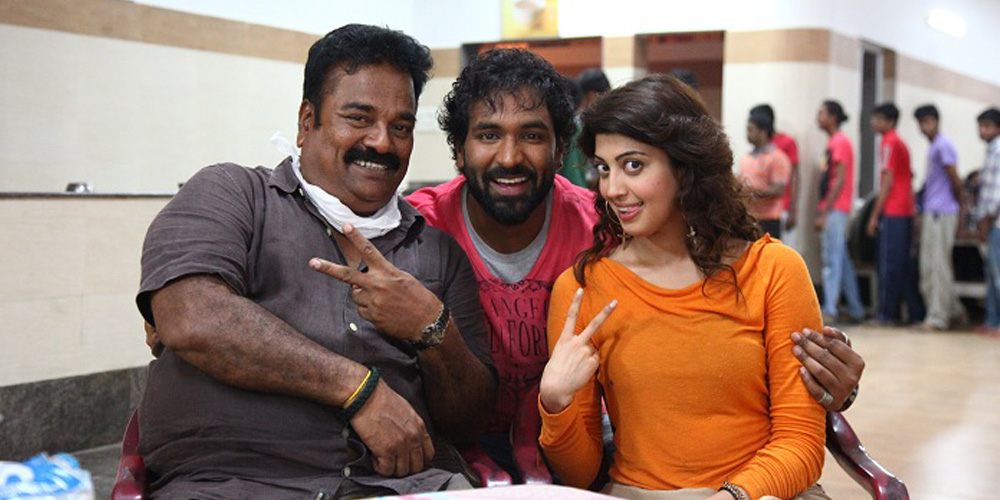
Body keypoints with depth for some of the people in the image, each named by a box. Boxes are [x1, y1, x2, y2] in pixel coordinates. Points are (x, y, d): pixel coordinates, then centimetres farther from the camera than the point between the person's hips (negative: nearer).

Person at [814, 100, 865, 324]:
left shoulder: (840, 142, -11)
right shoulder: (833, 142, 18)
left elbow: (840, 181, -17)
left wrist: (825, 213, -19)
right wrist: (822, 211, 18)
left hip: (835, 210, -10)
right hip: (831, 210, 10)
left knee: (832, 259, -10)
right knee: (842, 259, 13)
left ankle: (830, 310, -9)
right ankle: (855, 310, 19)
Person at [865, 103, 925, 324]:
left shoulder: (888, 144, -9)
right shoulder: (901, 143, 18)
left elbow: (887, 183, -14)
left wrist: (874, 216, -13)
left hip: (892, 213, -9)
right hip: (906, 212, 9)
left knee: (889, 264, -6)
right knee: (906, 264, 11)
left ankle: (887, 312, -3)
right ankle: (916, 312, 13)